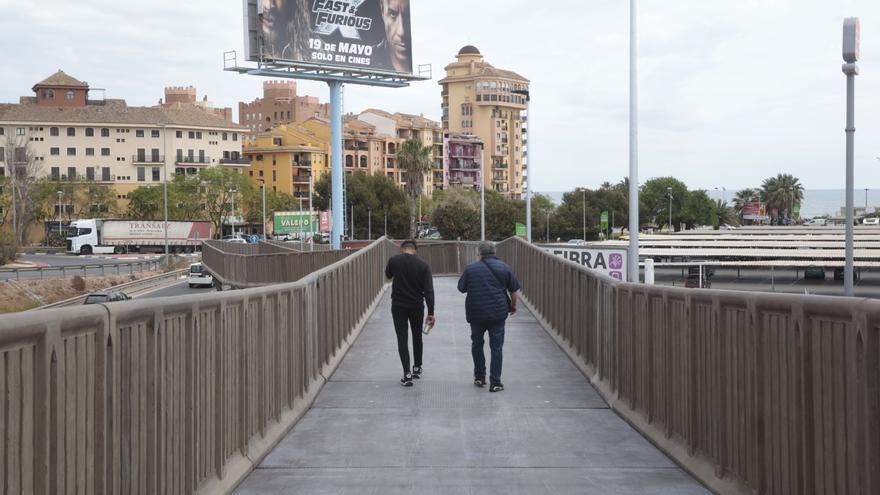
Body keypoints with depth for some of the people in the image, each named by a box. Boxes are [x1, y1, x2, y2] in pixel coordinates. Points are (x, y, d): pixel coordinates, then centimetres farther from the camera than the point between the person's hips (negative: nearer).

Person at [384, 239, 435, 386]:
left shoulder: (394, 261, -6)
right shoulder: (423, 265, -7)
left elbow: (388, 275, 16)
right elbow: (428, 290, -12)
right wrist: (431, 313, -10)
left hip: (398, 306, -1)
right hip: (417, 306, 1)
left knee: (402, 339, 0)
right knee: (417, 337, 20)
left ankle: (407, 374, -8)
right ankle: (417, 369, 31)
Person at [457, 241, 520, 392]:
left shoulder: (470, 268, -1)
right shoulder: (503, 267, 1)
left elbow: (461, 288, 6)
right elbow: (514, 290, 5)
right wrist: (513, 305, 21)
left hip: (476, 313, 0)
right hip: (498, 313, 0)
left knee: (477, 344, 19)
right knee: (496, 347, 4)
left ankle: (479, 377, 23)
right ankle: (495, 383, 0)